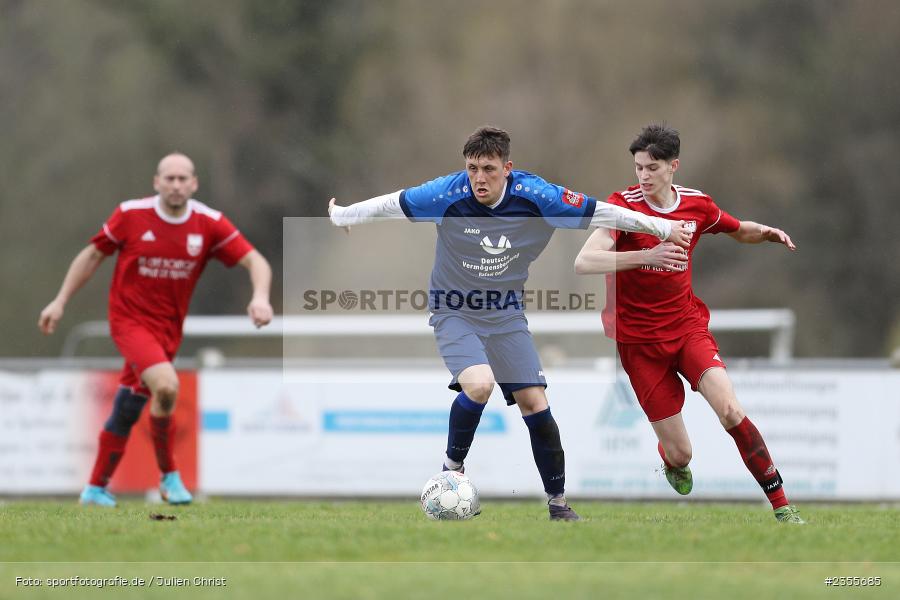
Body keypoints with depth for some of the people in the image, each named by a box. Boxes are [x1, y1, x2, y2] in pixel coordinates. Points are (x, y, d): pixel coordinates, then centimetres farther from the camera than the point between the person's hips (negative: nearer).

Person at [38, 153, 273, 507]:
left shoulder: (209, 224, -6)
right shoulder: (131, 215, -9)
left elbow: (255, 261, -7)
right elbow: (94, 254, 4)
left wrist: (261, 297, -27)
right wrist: (60, 302, 4)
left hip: (167, 328, 3)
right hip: (130, 320, -3)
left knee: (127, 411, 11)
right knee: (166, 386, -27)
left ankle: (96, 488, 29)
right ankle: (169, 475, -9)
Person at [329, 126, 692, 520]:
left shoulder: (534, 196, -17)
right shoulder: (448, 195, -21)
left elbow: (598, 212, -7)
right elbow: (390, 204, -5)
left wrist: (662, 227, -2)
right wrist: (341, 216, 10)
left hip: (506, 314, 2)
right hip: (455, 313, -2)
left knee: (534, 402, -5)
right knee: (479, 384, -29)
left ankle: (558, 503, 8)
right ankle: (452, 467, -5)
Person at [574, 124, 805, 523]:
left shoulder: (697, 205, -1)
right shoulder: (624, 206, -14)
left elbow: (740, 231, 20)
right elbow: (583, 262, -28)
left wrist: (766, 233, -4)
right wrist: (646, 256, -41)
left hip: (687, 323, 2)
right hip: (638, 337, -2)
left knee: (730, 411, -23)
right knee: (679, 454, -2)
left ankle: (781, 505, -13)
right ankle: (670, 461, 38)